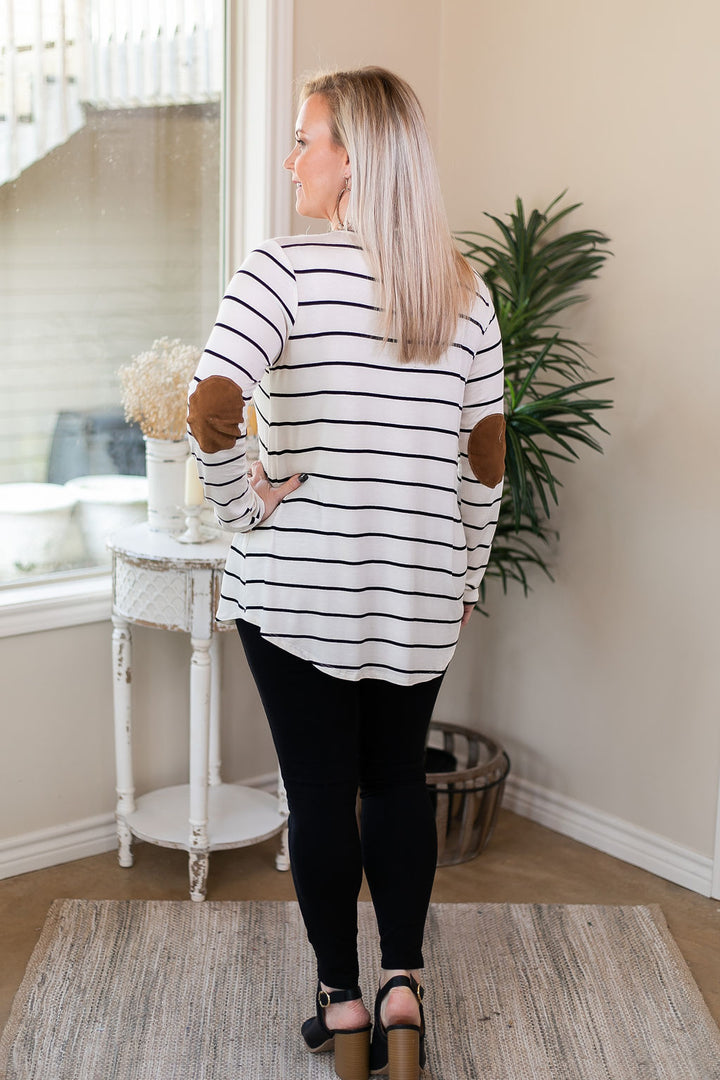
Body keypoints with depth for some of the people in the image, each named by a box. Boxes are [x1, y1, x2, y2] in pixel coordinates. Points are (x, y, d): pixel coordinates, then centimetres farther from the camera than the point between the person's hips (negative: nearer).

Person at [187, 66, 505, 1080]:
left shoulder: (286, 267, -12)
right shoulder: (465, 288, 3)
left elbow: (213, 408, -26)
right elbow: (486, 456, 6)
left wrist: (241, 501, -9)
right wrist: (467, 576, 16)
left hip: (297, 585, -4)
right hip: (420, 589, 4)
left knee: (320, 790, 9)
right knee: (398, 778, 19)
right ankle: (402, 985, 16)